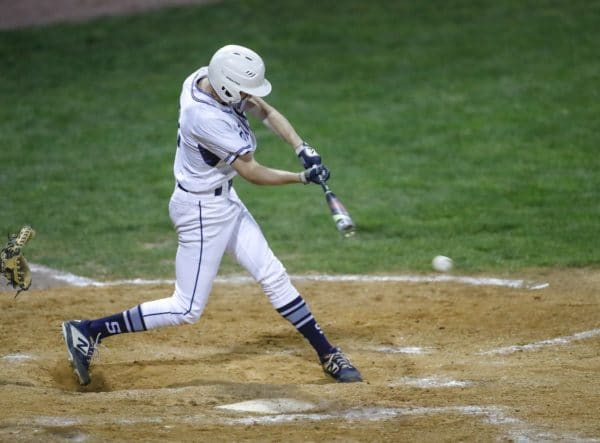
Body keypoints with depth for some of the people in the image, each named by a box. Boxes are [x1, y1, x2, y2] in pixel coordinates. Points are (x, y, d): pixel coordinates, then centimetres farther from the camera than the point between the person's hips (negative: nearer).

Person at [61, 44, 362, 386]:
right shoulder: (208, 119, -32)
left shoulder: (207, 78, -7)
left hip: (223, 200, 9)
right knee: (187, 309, -1)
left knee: (273, 275, 12)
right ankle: (88, 331, 3)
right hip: (203, 210, -9)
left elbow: (267, 112, 3)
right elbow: (252, 173, -23)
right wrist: (304, 178, -12)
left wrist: (303, 149, -10)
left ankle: (328, 355, 20)